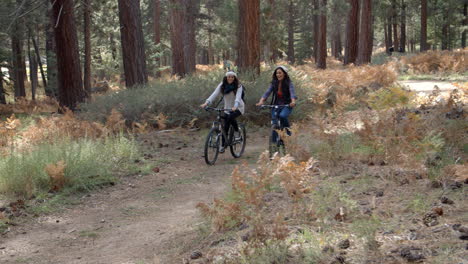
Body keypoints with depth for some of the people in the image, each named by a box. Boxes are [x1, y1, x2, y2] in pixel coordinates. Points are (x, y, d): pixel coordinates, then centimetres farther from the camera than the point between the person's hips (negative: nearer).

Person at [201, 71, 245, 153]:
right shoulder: (222, 85, -6)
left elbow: (238, 97, -29)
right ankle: (223, 145, 9)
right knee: (225, 127, -3)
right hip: (227, 108, 4)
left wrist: (235, 106, -49)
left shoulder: (238, 86, -14)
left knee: (230, 117, -33)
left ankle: (237, 131, -7)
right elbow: (215, 94, -18)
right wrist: (206, 103, -33)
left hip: (238, 108, -4)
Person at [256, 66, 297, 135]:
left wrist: (293, 101, -49)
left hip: (287, 105, -4)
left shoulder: (289, 83, -11)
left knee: (282, 115, -32)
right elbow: (267, 92, -12)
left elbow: (292, 92, -27)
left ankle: (287, 129, -5)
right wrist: (261, 101, -31)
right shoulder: (274, 83, -2)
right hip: (276, 105, 4)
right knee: (274, 123, -4)